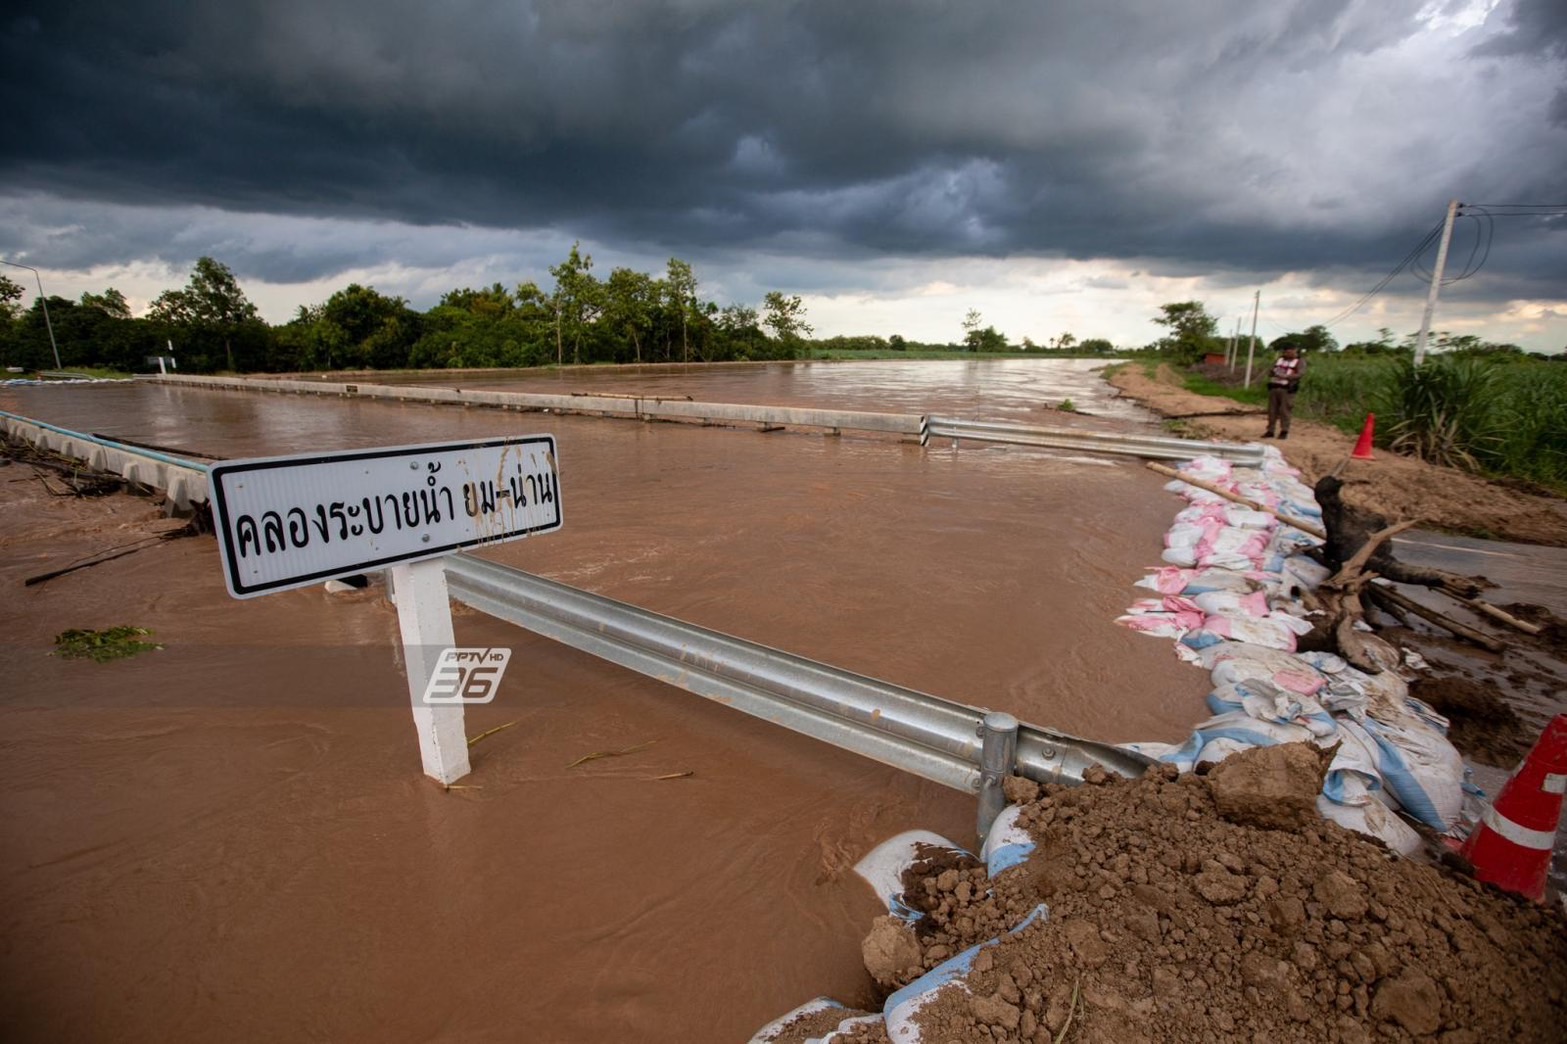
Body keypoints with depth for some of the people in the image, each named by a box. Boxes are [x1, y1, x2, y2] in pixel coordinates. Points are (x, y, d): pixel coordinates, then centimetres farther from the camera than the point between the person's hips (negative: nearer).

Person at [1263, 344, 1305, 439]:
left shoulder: (1300, 361, 3)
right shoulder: (1280, 360, 20)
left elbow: (1301, 373, -11)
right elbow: (1271, 371, 20)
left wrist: (1285, 377, -24)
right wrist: (1272, 373, -5)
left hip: (1287, 389, -5)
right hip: (1273, 387, 5)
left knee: (1284, 410, -9)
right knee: (1272, 410, 4)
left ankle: (1284, 431, -4)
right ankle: (1270, 430, 9)